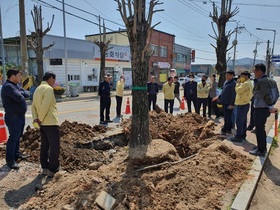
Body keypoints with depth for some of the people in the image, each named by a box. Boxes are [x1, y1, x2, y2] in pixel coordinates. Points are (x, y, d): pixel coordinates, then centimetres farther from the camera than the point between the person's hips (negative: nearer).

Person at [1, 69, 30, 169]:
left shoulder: (16, 85, 13)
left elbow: (27, 94, 7)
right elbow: (19, 98, -29)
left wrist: (21, 93, -13)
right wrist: (21, 94, -7)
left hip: (20, 116, 10)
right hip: (13, 117, -9)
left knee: (18, 136, 17)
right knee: (13, 137, -5)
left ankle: (16, 154, 30)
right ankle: (10, 160, 4)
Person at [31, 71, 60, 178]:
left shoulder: (38, 89, 16)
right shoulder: (48, 88, -14)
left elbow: (33, 106, 11)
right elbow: (45, 106, -22)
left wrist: (35, 118, 1)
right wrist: (40, 119, -11)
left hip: (43, 123, 9)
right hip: (51, 122, -9)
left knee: (44, 146, 15)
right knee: (55, 146, -1)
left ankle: (45, 168, 24)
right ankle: (53, 170, 4)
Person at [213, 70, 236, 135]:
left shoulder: (233, 83, -14)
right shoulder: (226, 82, 13)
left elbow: (233, 95, -18)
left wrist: (231, 104, -20)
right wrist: (218, 97, 18)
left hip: (228, 104, -9)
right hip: (224, 102, 9)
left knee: (227, 117, -3)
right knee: (228, 117, 16)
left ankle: (224, 130, 3)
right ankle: (228, 129, 25)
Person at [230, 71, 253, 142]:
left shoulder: (246, 84, -18)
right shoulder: (249, 83, 16)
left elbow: (238, 91, -18)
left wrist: (238, 83, -8)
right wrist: (239, 83, 10)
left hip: (242, 105, -11)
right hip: (245, 104, 11)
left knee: (239, 121, -8)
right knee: (243, 121, 15)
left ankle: (238, 137, -4)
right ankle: (243, 135, 23)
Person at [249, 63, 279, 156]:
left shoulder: (262, 81, -18)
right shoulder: (270, 81, 11)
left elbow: (267, 96, -24)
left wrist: (270, 107, -15)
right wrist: (271, 106, 11)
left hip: (261, 109, -10)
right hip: (265, 108, 10)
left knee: (259, 129, 1)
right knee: (261, 128, 21)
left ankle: (261, 150, 11)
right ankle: (262, 146, 34)